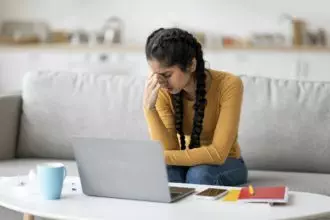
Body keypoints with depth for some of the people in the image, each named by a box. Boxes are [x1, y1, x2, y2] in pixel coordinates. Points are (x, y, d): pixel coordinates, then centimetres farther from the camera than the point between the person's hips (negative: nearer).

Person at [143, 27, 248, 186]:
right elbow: (169, 150, -21)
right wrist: (149, 108, -34)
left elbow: (218, 153, -30)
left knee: (199, 174, -35)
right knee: (164, 173, -32)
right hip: (188, 162, 2)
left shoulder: (228, 85, -26)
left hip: (225, 163, -2)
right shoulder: (163, 92, -15)